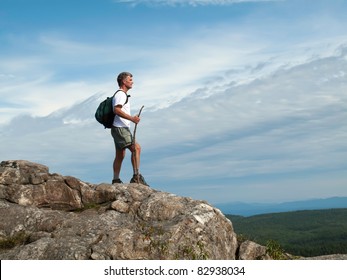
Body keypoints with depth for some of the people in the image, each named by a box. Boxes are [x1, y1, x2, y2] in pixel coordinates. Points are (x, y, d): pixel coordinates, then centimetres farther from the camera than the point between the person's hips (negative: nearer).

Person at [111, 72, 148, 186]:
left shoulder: (123, 94, 22)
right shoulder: (120, 94, -11)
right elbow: (117, 110, -25)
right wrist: (132, 118, -27)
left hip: (122, 129, 11)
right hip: (120, 128, -11)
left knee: (120, 155, 13)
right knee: (136, 148, -18)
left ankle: (116, 180, 19)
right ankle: (136, 176, -20)